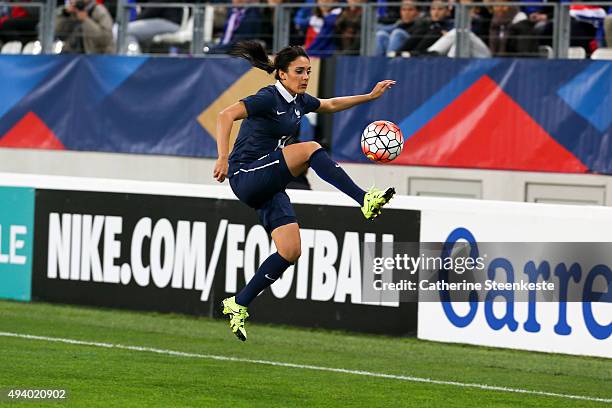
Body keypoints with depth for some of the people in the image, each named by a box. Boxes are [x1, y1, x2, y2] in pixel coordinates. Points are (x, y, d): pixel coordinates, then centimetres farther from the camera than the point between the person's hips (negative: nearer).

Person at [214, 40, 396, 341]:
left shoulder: (298, 101, 10)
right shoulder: (268, 98, -15)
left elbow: (330, 105, 30)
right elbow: (225, 116, -25)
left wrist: (371, 96, 26)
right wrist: (223, 158, -34)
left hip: (268, 187, 9)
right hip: (245, 175, -9)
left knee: (291, 251, -4)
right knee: (309, 149, -26)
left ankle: (238, 305, 5)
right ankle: (365, 201, -29)